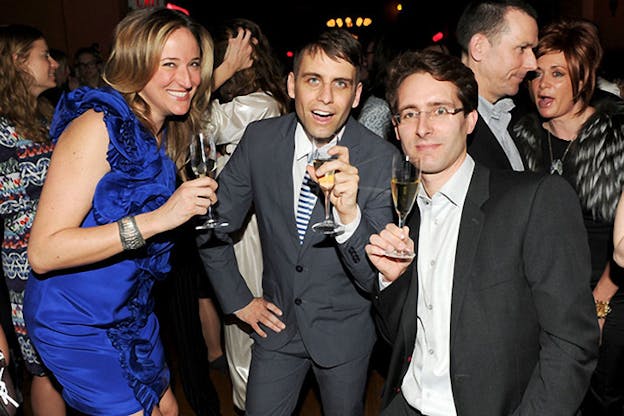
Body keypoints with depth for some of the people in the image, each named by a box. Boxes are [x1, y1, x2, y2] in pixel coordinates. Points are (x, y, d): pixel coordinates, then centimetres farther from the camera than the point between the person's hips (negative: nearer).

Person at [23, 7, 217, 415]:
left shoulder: (166, 133, 2)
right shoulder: (98, 125, -23)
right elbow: (43, 251, -28)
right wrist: (157, 219, -35)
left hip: (133, 313, 8)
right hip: (78, 324, -8)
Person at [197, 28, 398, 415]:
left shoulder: (382, 159, -20)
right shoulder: (260, 139, -13)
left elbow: (373, 277, -22)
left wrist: (350, 215, -39)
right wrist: (238, 300, 1)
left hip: (345, 331, -1)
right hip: (277, 321, 2)